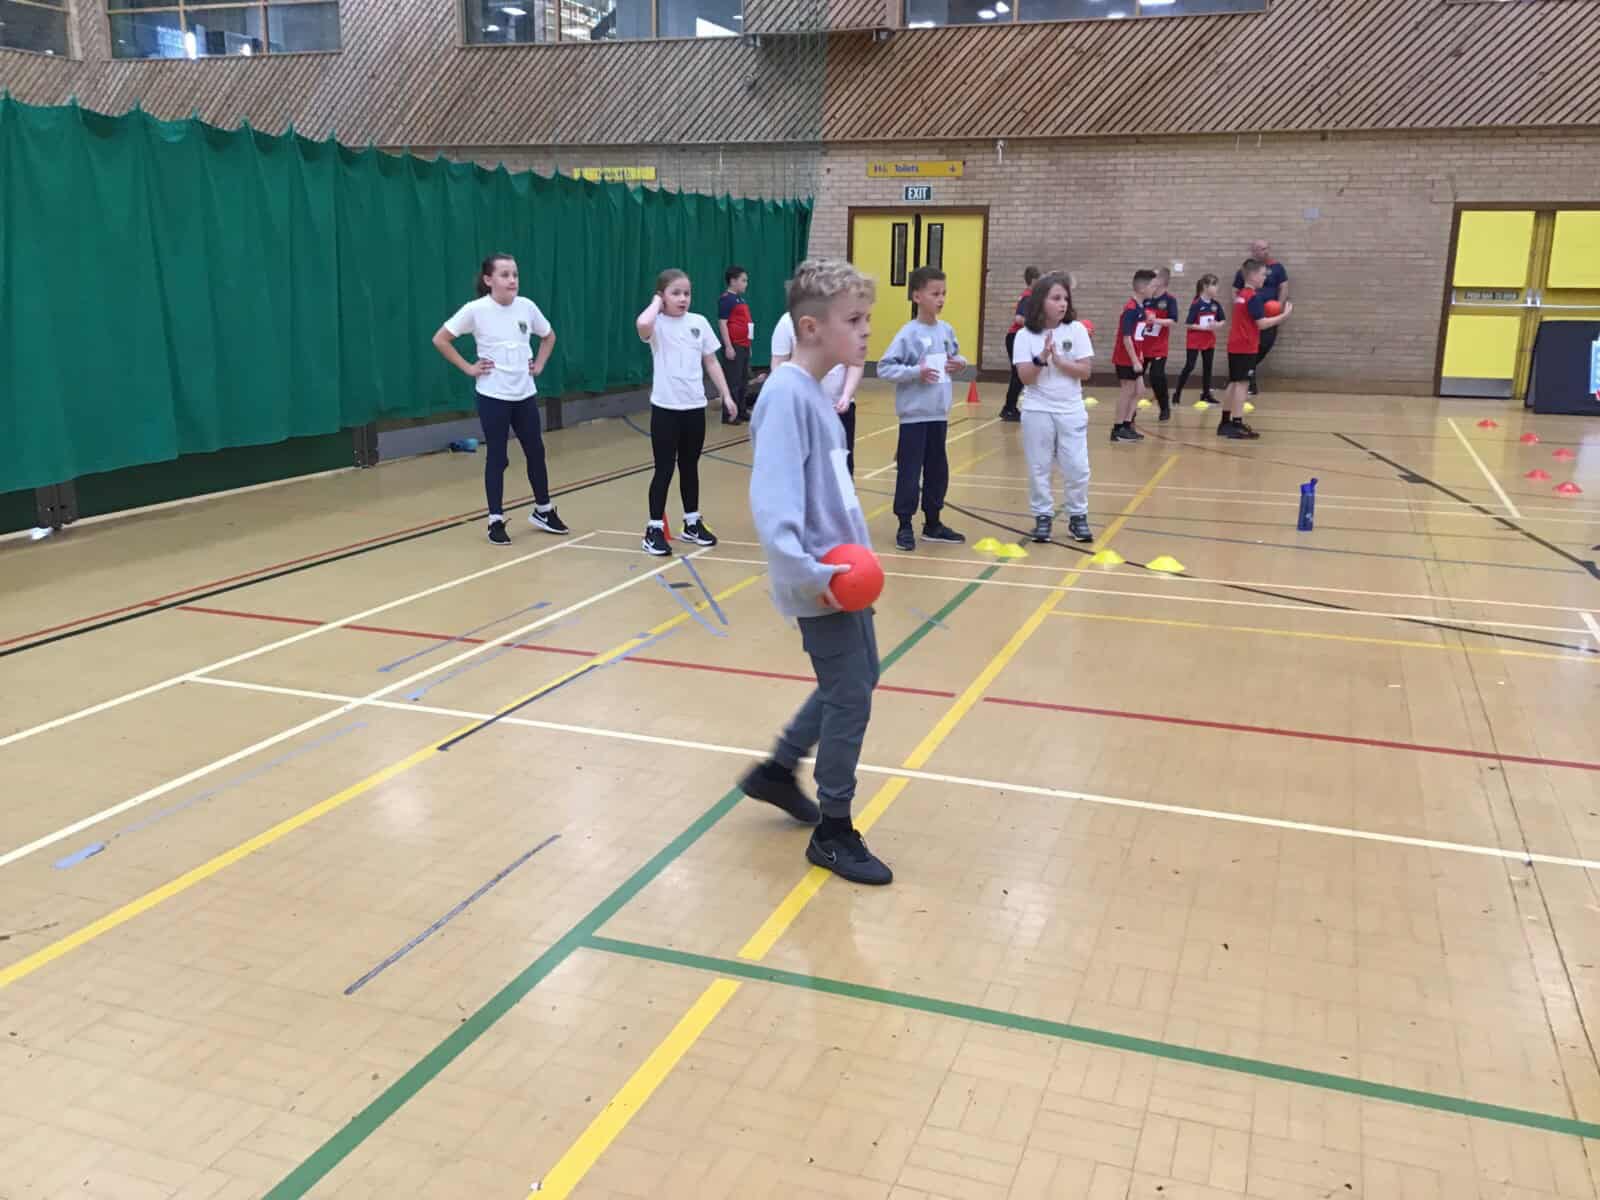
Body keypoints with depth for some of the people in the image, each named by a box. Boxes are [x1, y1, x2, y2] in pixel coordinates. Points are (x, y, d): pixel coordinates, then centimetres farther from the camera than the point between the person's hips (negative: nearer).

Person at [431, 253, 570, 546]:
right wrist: (468, 368, -9)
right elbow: (440, 340, -7)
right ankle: (496, 521, 13)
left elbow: (549, 336, 18)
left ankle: (543, 511, 30)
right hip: (493, 396, -4)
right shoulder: (475, 310, -12)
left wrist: (539, 365, 7)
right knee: (497, 458, 2)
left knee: (536, 452, 12)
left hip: (524, 394, 4)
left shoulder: (527, 307, 0)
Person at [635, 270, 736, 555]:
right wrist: (656, 303, -15)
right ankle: (655, 529, 9)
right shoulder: (658, 325, -9)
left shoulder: (698, 322, 5)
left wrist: (726, 395, 8)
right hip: (665, 408, -4)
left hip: (695, 406, 4)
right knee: (664, 469, 0)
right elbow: (642, 324, -34)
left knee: (690, 467, 15)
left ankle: (692, 523, 27)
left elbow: (711, 362, 11)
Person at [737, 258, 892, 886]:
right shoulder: (788, 395, -20)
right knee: (849, 699, 1)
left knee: (856, 679, 22)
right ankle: (833, 833, 18)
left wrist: (850, 554, 13)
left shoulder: (813, 390, 9)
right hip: (820, 583, -10)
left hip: (841, 570, 10)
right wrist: (808, 573, -33)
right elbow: (772, 500, -29)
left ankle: (777, 771, 38)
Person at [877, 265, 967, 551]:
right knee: (910, 472, -1)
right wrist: (915, 372, -22)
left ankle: (933, 523, 26)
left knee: (938, 471, 13)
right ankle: (905, 526, 10)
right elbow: (884, 368, -14)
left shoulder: (946, 330, 6)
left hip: (939, 414, 6)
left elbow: (955, 355, 22)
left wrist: (960, 363, 0)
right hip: (914, 415, -6)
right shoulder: (908, 334, -12)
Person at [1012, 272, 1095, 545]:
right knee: (1038, 468, 6)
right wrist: (1042, 358, -25)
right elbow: (1025, 377, -10)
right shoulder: (1026, 335, -6)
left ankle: (1078, 516, 18)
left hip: (1071, 410, 1)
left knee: (1077, 468, 3)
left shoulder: (1076, 330, -4)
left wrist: (1058, 360, -17)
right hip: (1037, 411, 0)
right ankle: (1042, 516, 19)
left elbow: (1085, 371, -7)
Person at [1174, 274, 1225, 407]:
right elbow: (1187, 324, -18)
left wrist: (1218, 324, -15)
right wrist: (1204, 327, -22)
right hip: (1195, 341, -6)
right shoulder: (1196, 304, -17)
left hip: (1209, 341, 6)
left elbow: (1223, 320, 8)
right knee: (1189, 367, -6)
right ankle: (1178, 393, 3)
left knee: (1208, 367, 9)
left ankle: (1206, 393, 18)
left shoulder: (1216, 304, -1)